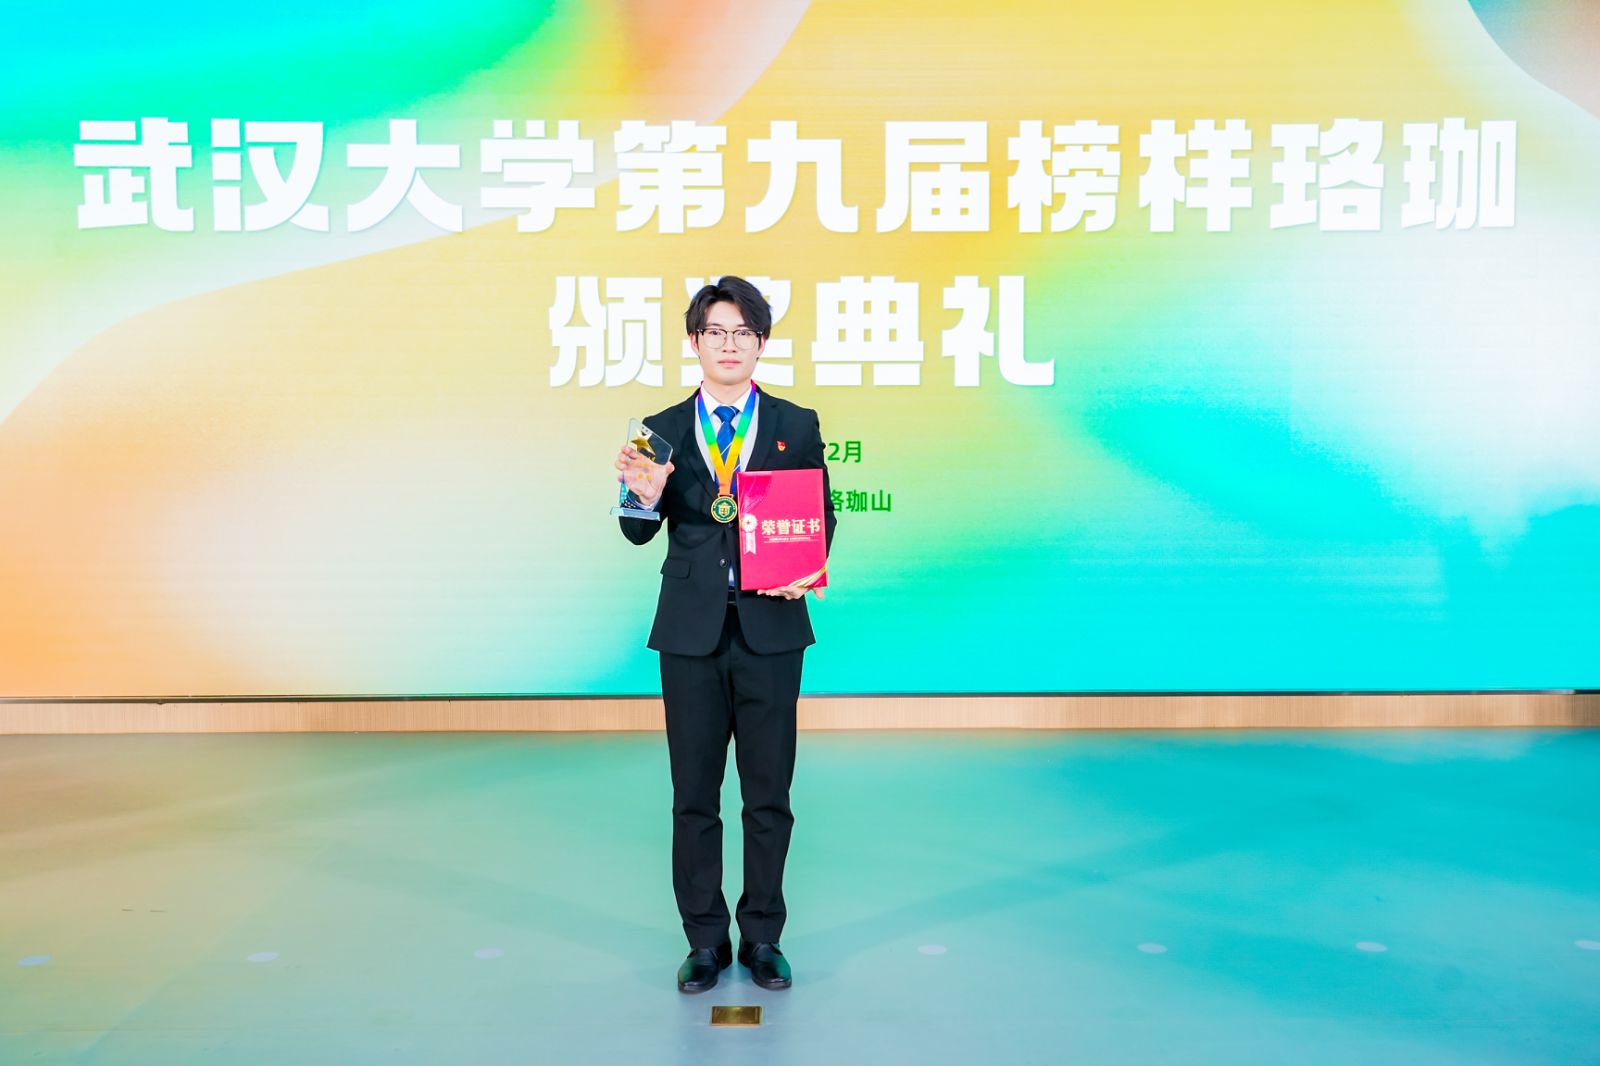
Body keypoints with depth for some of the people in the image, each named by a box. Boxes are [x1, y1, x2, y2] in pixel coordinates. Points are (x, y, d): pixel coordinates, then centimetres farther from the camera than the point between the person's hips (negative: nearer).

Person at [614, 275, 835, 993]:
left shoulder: (797, 425, 5)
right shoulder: (663, 430, 6)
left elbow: (821, 516, 6)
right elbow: (640, 535, 2)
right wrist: (646, 496, -19)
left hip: (771, 628, 0)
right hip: (691, 630, 1)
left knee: (769, 791, 7)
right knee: (694, 794, 7)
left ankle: (762, 937, 22)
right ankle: (706, 940, 21)